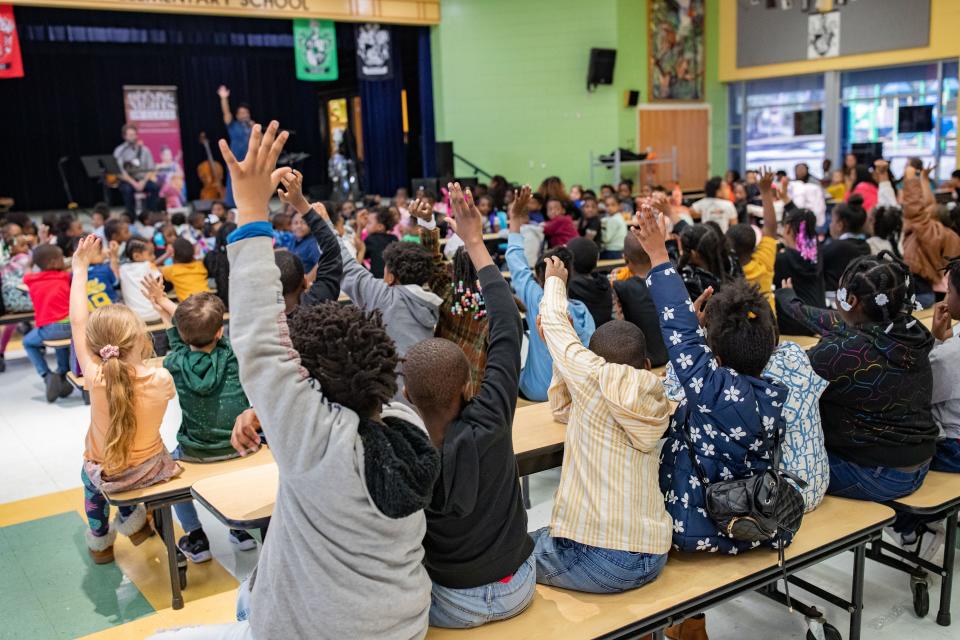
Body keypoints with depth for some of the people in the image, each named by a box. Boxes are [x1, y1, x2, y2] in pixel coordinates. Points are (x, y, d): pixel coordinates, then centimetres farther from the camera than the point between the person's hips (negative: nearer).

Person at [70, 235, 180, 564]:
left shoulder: (95, 377, -27)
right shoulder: (162, 379, -26)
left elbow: (77, 323, -18)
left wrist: (80, 268, -13)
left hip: (105, 474, 0)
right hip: (150, 470, 0)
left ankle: (99, 540, 50)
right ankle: (131, 520, 49)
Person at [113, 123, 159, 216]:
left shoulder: (144, 150, 8)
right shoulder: (119, 151, -1)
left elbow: (151, 169, 3)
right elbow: (120, 171, -10)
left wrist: (143, 182, -14)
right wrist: (133, 183, -21)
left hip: (143, 180, 2)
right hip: (128, 180, -2)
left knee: (155, 187, -27)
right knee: (127, 189, -36)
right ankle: (131, 215, -22)